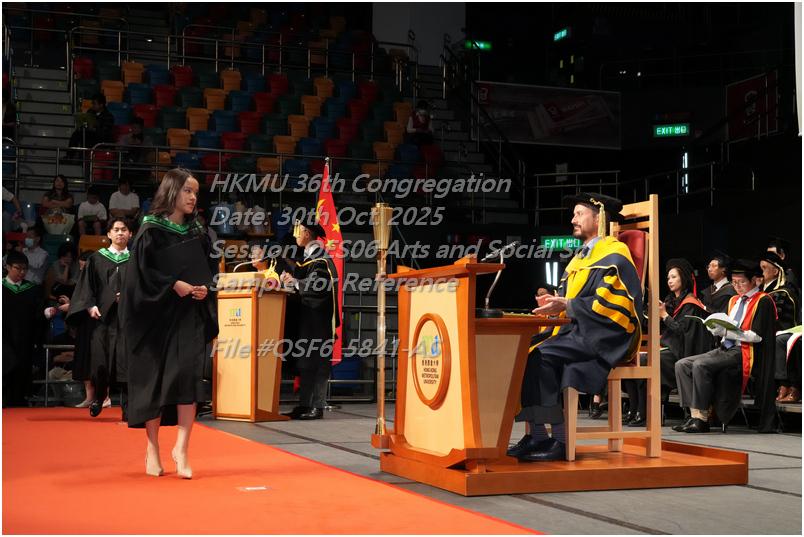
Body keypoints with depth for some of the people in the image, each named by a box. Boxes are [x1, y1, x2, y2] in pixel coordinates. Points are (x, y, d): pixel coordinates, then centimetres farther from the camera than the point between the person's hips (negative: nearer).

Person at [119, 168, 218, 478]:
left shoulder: (196, 233, 12)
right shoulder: (151, 231, -3)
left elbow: (206, 270, 19)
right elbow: (141, 271, -9)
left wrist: (203, 287, -1)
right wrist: (174, 284, -15)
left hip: (190, 315, 3)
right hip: (157, 315, -3)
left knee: (190, 374, -11)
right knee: (155, 379, 2)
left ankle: (181, 447, -10)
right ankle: (152, 447, 15)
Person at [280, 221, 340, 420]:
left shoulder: (320, 258, -11)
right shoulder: (309, 256, 18)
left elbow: (315, 285, -22)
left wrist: (293, 282, -11)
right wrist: (288, 279, 2)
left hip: (318, 318, -10)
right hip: (306, 317, 10)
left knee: (317, 362, -8)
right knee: (305, 362, 8)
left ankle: (318, 407, -6)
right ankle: (305, 406, 10)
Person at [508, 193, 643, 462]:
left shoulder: (614, 256, -6)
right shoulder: (580, 258, 23)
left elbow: (610, 303, -18)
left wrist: (566, 306, -20)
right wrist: (553, 305, -1)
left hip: (603, 339, -9)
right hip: (575, 331, 9)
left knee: (541, 356, -28)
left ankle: (560, 441, -22)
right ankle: (536, 436, -17)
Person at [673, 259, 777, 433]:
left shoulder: (763, 301, -6)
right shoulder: (734, 301, 21)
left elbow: (757, 335, -15)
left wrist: (726, 332, -20)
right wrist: (717, 328, -3)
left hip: (743, 352, -9)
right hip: (725, 348, 9)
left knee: (701, 364, -30)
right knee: (682, 365, -8)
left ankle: (701, 419, -26)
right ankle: (694, 414, -15)